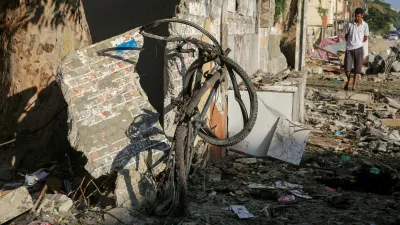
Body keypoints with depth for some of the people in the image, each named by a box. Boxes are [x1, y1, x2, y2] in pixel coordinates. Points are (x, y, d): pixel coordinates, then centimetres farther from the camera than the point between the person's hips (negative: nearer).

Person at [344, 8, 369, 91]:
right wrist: (350, 43, 5)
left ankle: (354, 85, 7)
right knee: (347, 68, -6)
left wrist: (358, 43, 11)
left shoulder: (365, 25, 1)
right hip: (349, 49, 0)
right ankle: (349, 80, 22)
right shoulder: (350, 24, 1)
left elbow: (366, 38, 11)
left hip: (359, 48, 0)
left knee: (357, 68, 1)